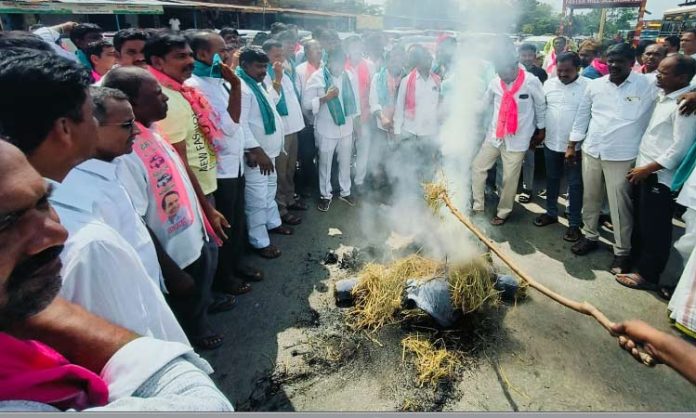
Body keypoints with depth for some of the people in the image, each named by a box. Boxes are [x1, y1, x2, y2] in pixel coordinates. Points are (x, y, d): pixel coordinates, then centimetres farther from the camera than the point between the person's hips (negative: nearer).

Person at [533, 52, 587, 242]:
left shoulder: (588, 86, -10)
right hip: (550, 143, 4)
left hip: (574, 145, -4)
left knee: (575, 184, 4)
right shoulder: (549, 84, 4)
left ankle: (574, 223, 15)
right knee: (551, 180, 17)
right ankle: (551, 213, 34)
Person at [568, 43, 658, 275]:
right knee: (590, 198, 15)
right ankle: (590, 236, 34)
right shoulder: (595, 85, 4)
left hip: (622, 156, -4)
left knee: (620, 205, 1)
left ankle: (622, 251, 16)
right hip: (591, 151, 4)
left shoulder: (648, 86, -7)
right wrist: (572, 144, 10)